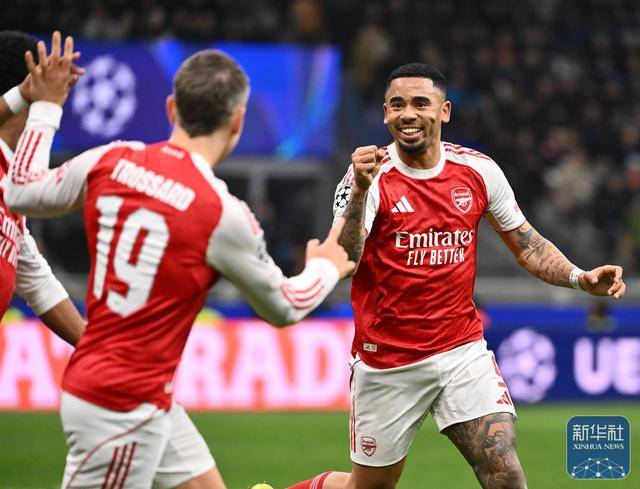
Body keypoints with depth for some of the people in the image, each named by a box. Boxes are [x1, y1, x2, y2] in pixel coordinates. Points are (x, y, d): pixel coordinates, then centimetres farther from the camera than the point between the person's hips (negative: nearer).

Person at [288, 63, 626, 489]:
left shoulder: (478, 170, 1)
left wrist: (580, 278, -4)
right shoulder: (372, 176, -12)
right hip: (387, 362, -3)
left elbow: (526, 243, 13)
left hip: (463, 351, 3)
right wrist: (360, 191, -40)